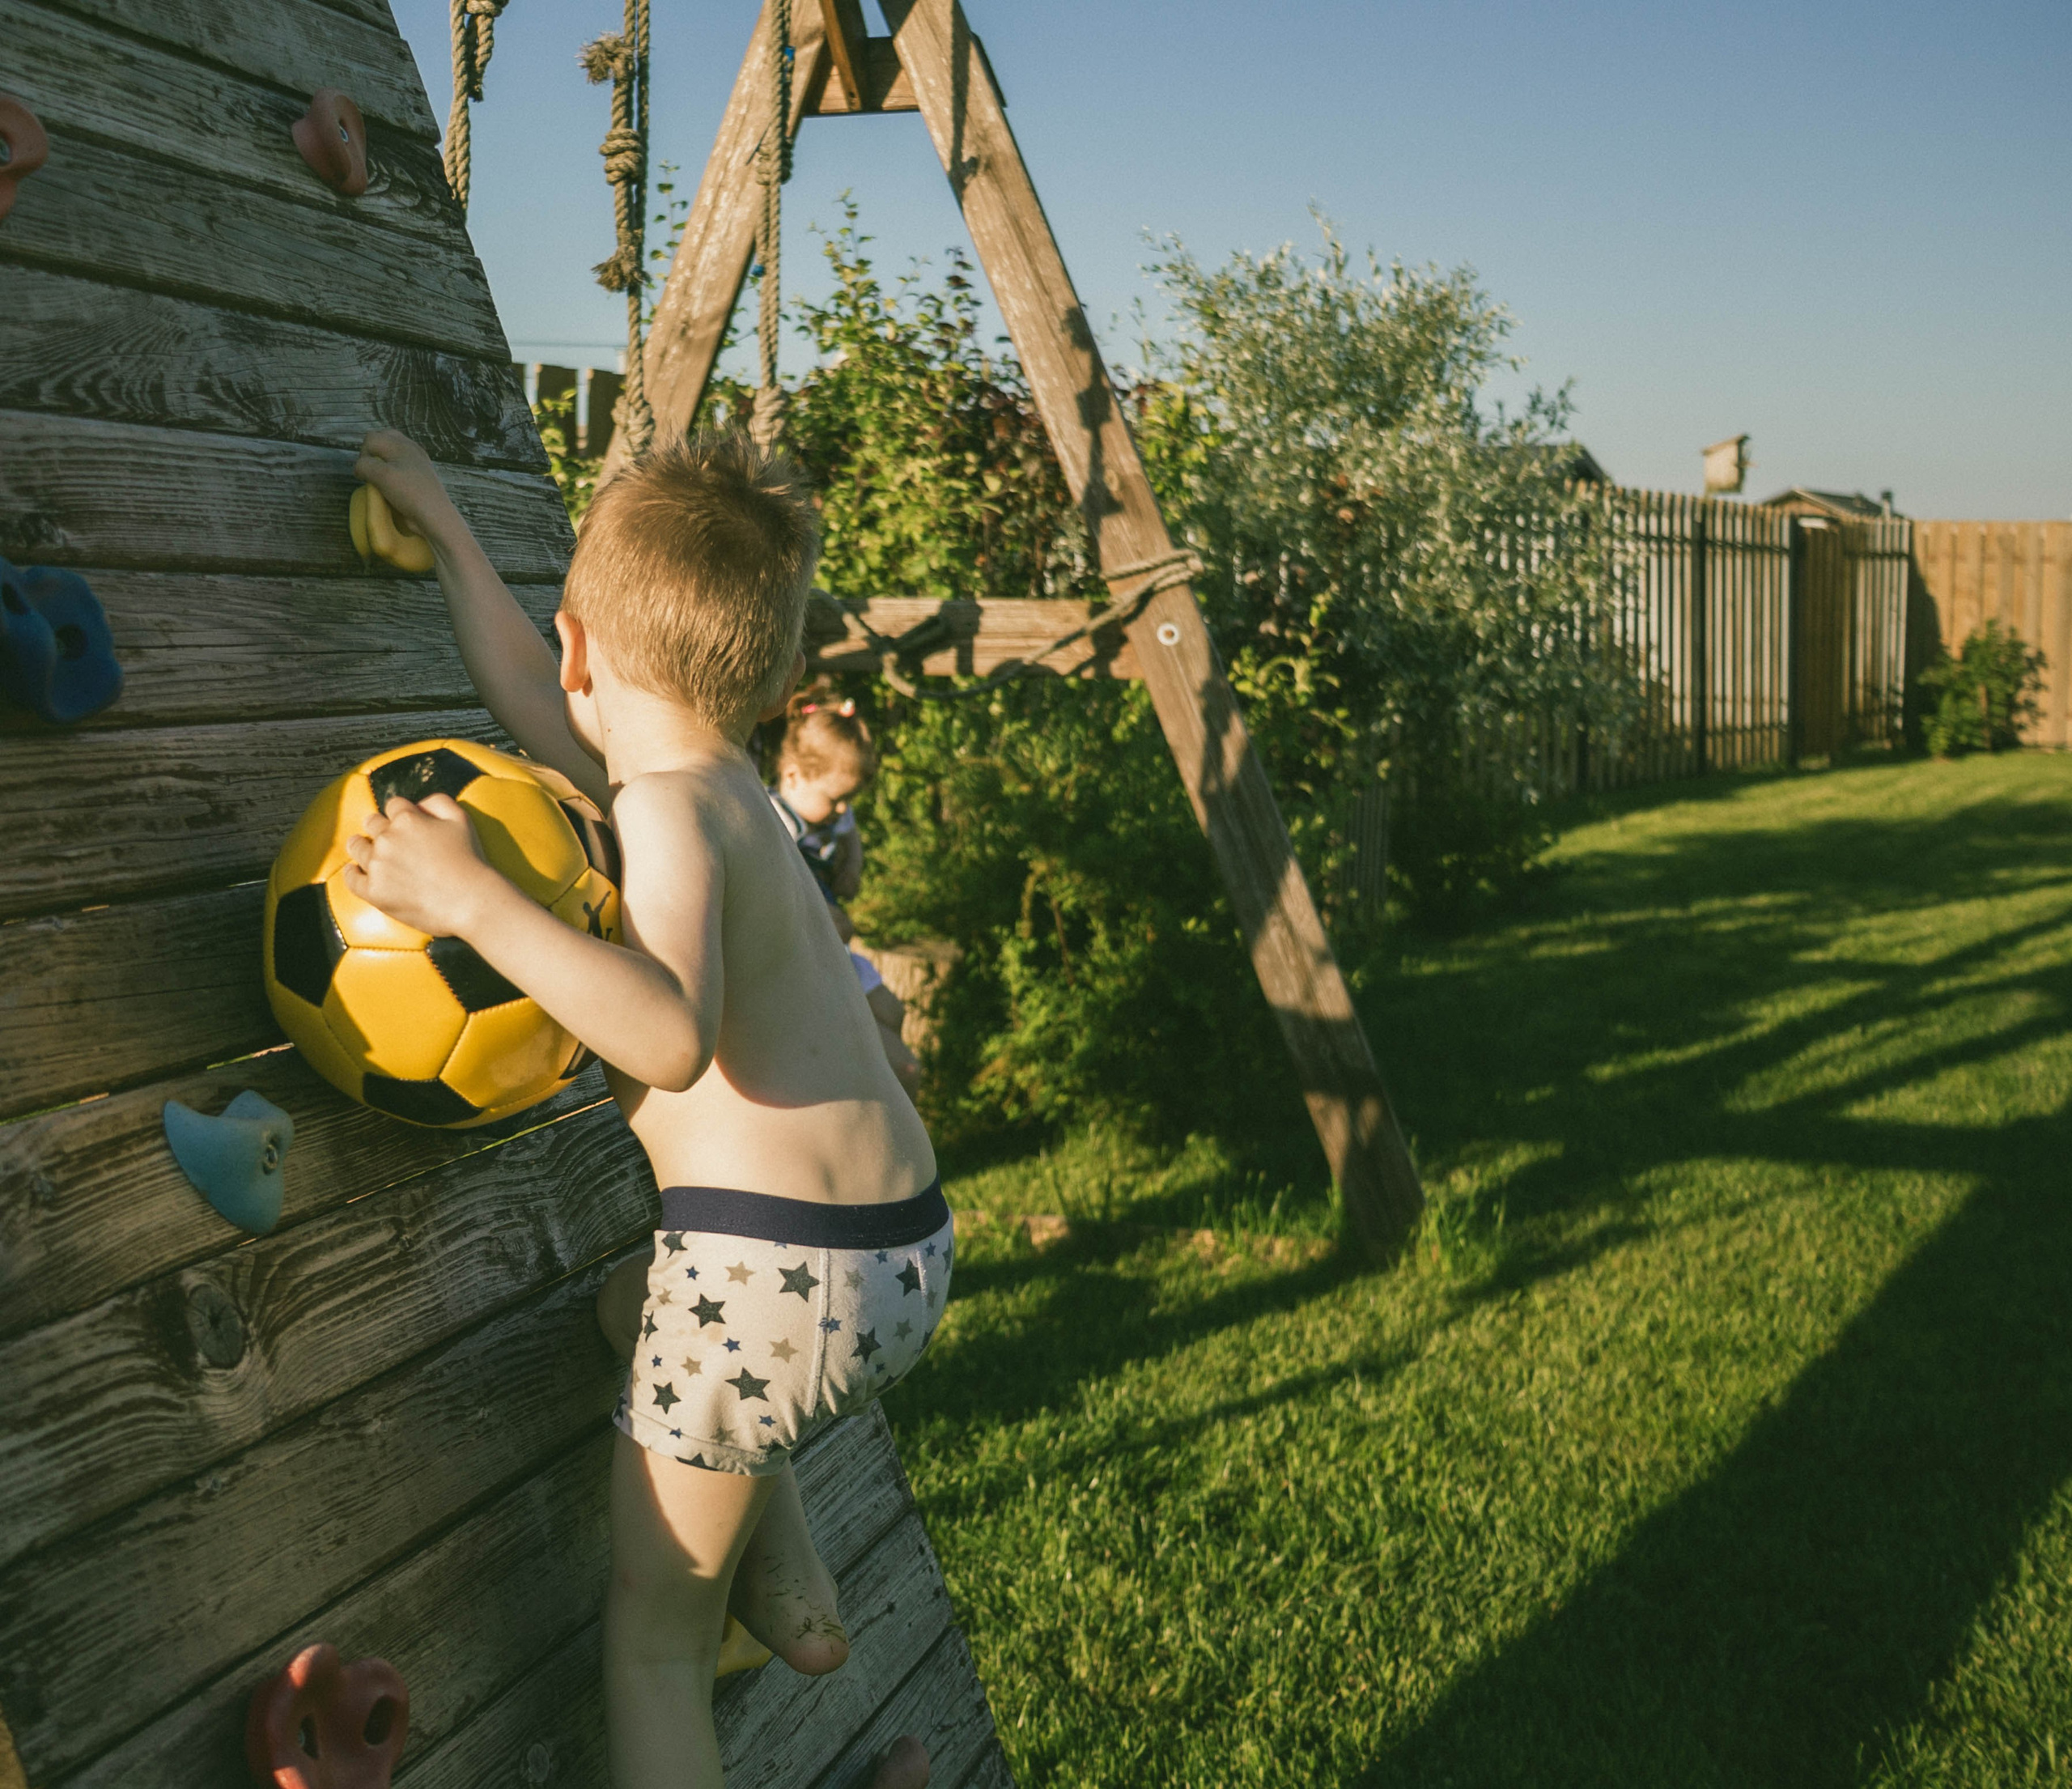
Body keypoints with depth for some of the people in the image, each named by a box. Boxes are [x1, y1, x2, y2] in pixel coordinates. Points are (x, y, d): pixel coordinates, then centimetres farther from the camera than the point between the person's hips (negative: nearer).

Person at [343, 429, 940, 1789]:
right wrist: (442, 524, 38)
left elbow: (672, 1037, -31)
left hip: (777, 1270, -9)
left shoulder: (669, 808, -14)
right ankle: (799, 1606, 42)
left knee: (653, 1628, 8)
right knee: (706, 1379, 41)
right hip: (908, 1254, 9)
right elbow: (534, 699, 29)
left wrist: (477, 903, -34)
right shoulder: (731, 788, 13)